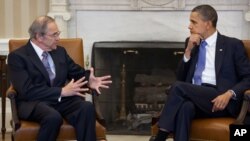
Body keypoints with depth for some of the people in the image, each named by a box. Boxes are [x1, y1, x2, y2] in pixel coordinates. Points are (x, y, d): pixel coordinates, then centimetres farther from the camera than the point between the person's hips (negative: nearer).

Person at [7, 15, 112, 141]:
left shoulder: (60, 51, 17)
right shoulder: (17, 56, -3)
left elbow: (78, 73, 21)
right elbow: (28, 90, -14)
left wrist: (88, 80, -4)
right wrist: (61, 91, -19)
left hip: (62, 100, 5)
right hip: (34, 103, -5)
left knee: (87, 107, -28)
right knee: (53, 117, -39)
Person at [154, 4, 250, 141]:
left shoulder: (233, 45, 7)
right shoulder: (191, 43, 20)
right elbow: (180, 77, 16)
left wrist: (229, 94, -16)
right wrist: (188, 51, 2)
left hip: (218, 100, -3)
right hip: (195, 98, 3)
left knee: (178, 87, -26)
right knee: (184, 107, -34)